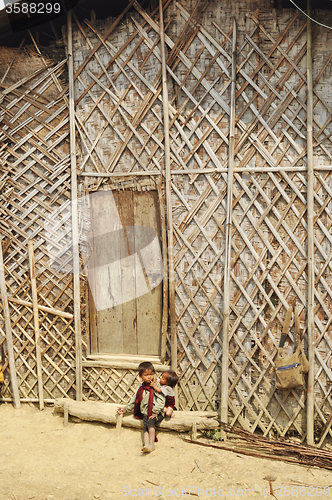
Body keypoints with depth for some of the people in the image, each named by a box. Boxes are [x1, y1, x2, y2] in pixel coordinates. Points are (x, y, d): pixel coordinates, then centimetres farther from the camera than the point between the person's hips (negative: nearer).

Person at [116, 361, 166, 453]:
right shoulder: (141, 388, 12)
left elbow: (161, 400, -8)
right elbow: (134, 400, 24)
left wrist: (155, 413, -14)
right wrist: (126, 409, 24)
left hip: (157, 413, -4)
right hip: (145, 413, 4)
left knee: (150, 422, -30)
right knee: (146, 425, -23)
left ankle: (151, 444, -32)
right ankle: (146, 444, -37)